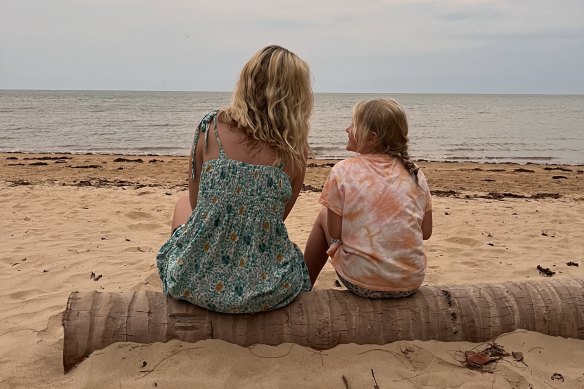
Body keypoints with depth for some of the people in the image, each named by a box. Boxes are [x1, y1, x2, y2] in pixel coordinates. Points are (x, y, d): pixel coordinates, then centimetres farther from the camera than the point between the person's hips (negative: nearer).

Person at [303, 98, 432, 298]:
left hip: (362, 283, -4)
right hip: (411, 282, 4)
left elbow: (334, 233, -8)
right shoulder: (415, 173, 1)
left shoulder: (343, 171, -11)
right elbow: (426, 233, 5)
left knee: (324, 216, 20)